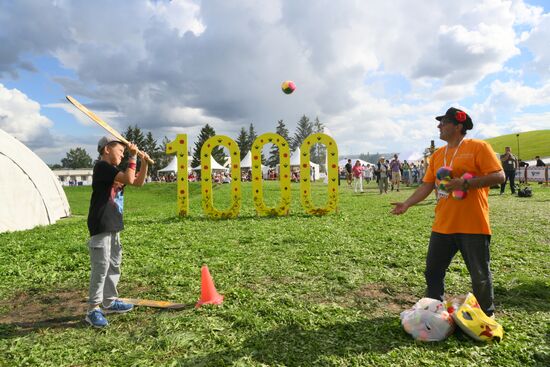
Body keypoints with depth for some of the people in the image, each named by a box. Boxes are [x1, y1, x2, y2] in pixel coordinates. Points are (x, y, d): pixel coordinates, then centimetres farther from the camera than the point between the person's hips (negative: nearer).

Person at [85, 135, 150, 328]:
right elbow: (129, 179, -23)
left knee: (114, 265, 17)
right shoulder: (102, 166, -13)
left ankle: (109, 301, 29)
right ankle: (93, 309, 1)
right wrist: (133, 157, -14)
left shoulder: (115, 169, 15)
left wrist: (144, 163, 6)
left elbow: (139, 182, 18)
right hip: (100, 226, -10)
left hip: (113, 226, 10)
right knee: (101, 266, -8)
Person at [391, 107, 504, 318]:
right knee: (433, 271, 11)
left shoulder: (478, 147, -6)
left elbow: (499, 176, -12)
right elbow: (427, 185, 10)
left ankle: (486, 316, 30)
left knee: (480, 275, 8)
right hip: (443, 226, 6)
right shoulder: (437, 154, 12)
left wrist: (465, 183, -21)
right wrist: (407, 204, 1)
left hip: (473, 225, -6)